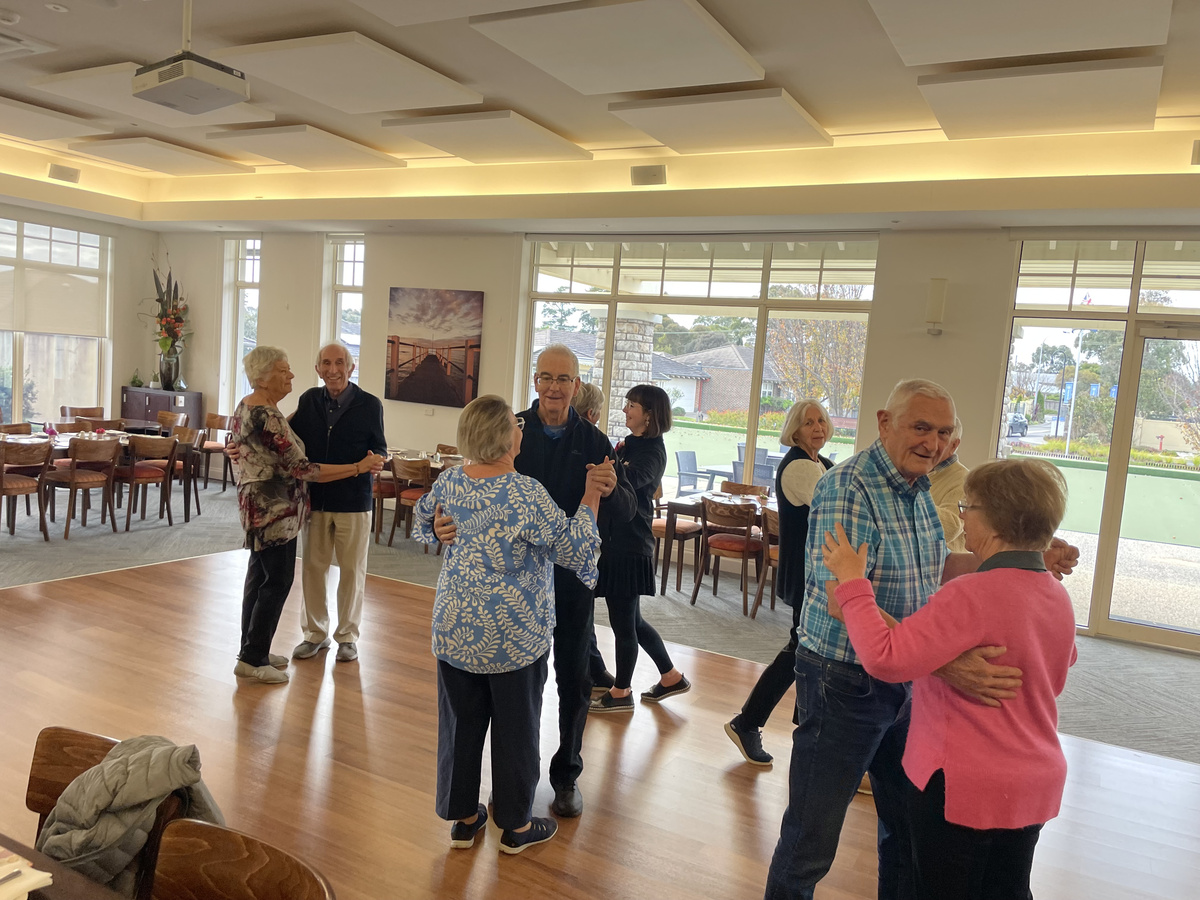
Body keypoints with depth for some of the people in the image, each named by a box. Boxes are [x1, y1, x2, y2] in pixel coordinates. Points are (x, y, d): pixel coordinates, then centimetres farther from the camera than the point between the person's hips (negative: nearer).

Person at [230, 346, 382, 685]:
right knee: (277, 581, -1)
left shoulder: (245, 407, 8)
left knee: (259, 575, 16)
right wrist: (358, 467, -26)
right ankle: (252, 659, 8)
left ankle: (253, 649, 26)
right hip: (275, 510, -10)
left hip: (255, 503, 10)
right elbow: (300, 468, -26)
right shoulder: (267, 417, -24)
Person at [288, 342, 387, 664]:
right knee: (312, 568, 12)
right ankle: (315, 633, 29)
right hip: (315, 499, 3)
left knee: (352, 571, 9)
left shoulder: (369, 404, -6)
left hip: (353, 502, -3)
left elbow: (379, 447, -2)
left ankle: (348, 636, 25)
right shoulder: (309, 400, 3)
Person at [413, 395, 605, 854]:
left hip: (454, 628, 5)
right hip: (515, 634, -5)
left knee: (460, 722, 17)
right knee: (515, 728, 11)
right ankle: (516, 826, 27)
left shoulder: (450, 482, -3)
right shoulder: (527, 494, -22)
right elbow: (576, 549, -15)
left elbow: (422, 521, 18)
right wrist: (591, 497, -4)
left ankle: (462, 818, 32)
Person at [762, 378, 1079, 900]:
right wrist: (943, 663, -41)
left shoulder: (919, 491, 6)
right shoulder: (846, 489, -22)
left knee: (910, 826, 22)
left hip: (907, 681, 8)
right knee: (811, 840, 5)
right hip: (845, 684, -8)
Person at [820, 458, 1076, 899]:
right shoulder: (1058, 597, 1)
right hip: (1037, 782, 8)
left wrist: (852, 581, -22)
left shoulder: (972, 596, -26)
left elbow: (885, 660, -31)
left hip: (963, 786, -8)